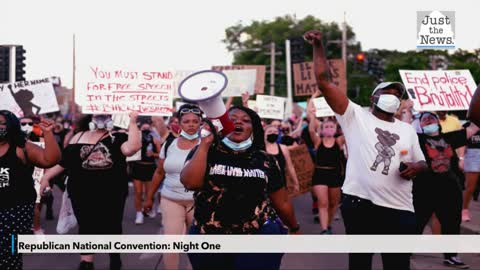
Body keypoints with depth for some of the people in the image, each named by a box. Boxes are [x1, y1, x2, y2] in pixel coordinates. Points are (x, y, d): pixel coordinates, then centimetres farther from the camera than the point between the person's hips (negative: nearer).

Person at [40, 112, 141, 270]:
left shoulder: (118, 136, -1)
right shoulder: (79, 137, 8)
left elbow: (132, 148, -22)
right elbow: (64, 159, 10)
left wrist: (132, 122, -19)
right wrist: (46, 177, 5)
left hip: (111, 195, -1)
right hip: (83, 195, 2)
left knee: (112, 227, 11)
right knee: (86, 228, 8)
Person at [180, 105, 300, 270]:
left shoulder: (264, 160, 5)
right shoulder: (205, 152, 0)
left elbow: (282, 201, 15)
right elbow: (191, 183, -18)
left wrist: (294, 229, 22)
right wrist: (205, 142, -16)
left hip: (260, 239, 0)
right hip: (209, 240, 0)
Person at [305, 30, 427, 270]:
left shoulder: (407, 129, 16)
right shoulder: (355, 116, 4)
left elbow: (422, 162, 22)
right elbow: (324, 81, -4)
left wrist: (416, 166, -3)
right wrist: (318, 46, -8)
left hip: (399, 209, 3)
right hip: (359, 203, -3)